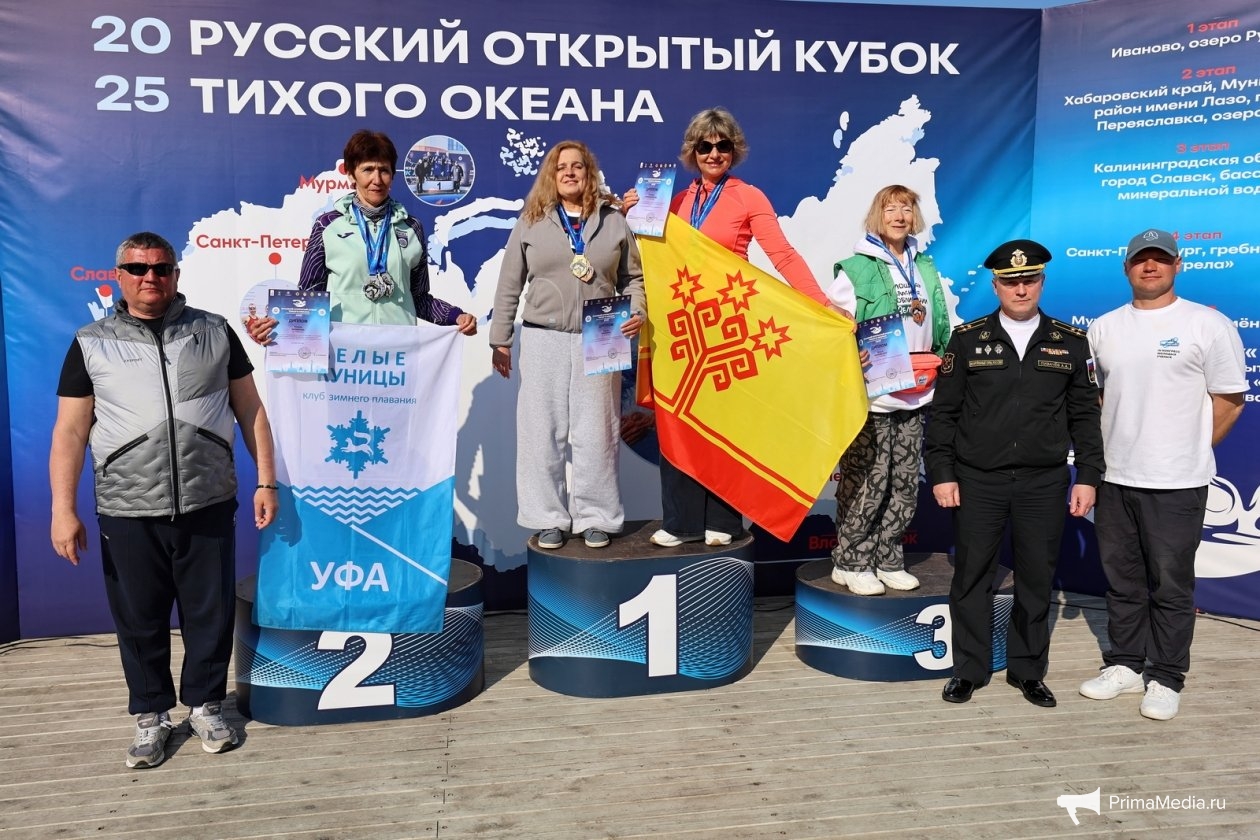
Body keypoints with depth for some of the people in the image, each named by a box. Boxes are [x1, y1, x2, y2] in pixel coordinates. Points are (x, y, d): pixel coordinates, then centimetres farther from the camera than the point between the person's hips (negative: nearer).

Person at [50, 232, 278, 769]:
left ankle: (205, 704, 29)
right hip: (127, 512, 0)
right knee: (139, 619, 10)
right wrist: (63, 509, -6)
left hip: (208, 504, 0)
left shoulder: (213, 332, 6)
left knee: (211, 612, 8)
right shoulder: (91, 343, 5)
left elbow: (250, 409, 8)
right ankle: (151, 715, 29)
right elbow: (70, 431, 2)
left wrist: (266, 481, 2)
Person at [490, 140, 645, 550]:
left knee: (595, 432, 2)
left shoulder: (614, 221, 10)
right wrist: (500, 339, 5)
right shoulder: (531, 222, 8)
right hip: (543, 340, 0)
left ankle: (595, 517, 14)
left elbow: (632, 278, 13)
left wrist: (636, 312, -7)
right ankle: (549, 518, 14)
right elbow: (509, 286, 8)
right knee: (542, 430, 3)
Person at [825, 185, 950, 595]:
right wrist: (849, 358, -25)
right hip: (871, 396, -6)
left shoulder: (925, 266, 13)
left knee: (905, 485, 10)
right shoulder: (856, 268, -6)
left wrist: (937, 365, 10)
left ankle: (888, 560, 23)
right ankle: (851, 562, 12)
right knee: (867, 484, -3)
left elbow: (939, 325, 19)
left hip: (915, 396, 6)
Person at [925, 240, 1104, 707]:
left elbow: (1084, 416, 8)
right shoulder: (967, 338, 1)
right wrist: (941, 474, -4)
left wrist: (1088, 477, 2)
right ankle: (969, 670, 21)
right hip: (977, 483, -1)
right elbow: (943, 412, 1)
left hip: (1044, 484, 1)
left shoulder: (1070, 343, 5)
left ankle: (1028, 671, 26)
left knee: (1037, 580, 9)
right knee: (971, 578, 6)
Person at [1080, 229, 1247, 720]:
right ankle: (1125, 666, 28)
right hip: (1114, 478, 4)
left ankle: (1166, 680, 19)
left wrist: (1191, 451, 1)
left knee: (1171, 587, 5)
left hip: (1176, 483, -4)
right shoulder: (1103, 328, 8)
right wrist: (1118, 443, 9)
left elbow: (1230, 400, -2)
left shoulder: (1208, 324, -5)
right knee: (1122, 582, 14)